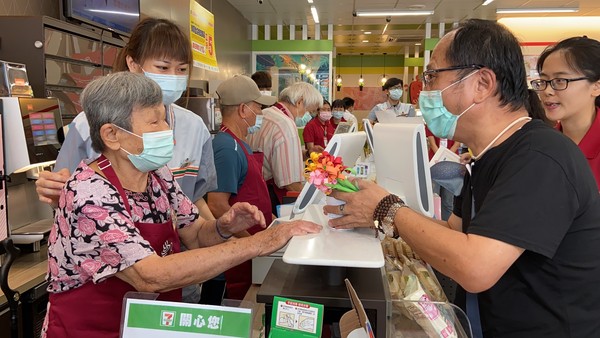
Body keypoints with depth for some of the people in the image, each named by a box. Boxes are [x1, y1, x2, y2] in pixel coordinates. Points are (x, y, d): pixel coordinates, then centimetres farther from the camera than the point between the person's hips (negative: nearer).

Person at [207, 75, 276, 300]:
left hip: (250, 247, 9)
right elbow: (217, 206, -25)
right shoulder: (227, 147, -19)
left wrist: (270, 219, 14)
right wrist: (252, 241, -23)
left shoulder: (239, 143, 12)